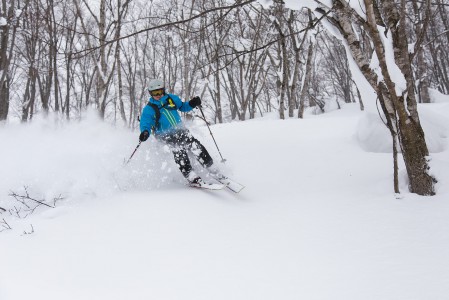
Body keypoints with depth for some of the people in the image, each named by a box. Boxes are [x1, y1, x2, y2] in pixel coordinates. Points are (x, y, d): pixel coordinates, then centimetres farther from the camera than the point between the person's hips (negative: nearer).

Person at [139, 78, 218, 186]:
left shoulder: (171, 98, 8)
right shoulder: (149, 109, -2)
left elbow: (182, 106, 22)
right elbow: (145, 124, -8)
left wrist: (192, 104, 2)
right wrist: (145, 132, -31)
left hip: (180, 131, 4)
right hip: (166, 135, -4)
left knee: (197, 146, -12)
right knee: (179, 150, -29)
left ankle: (211, 169, 0)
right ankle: (191, 177, -32)